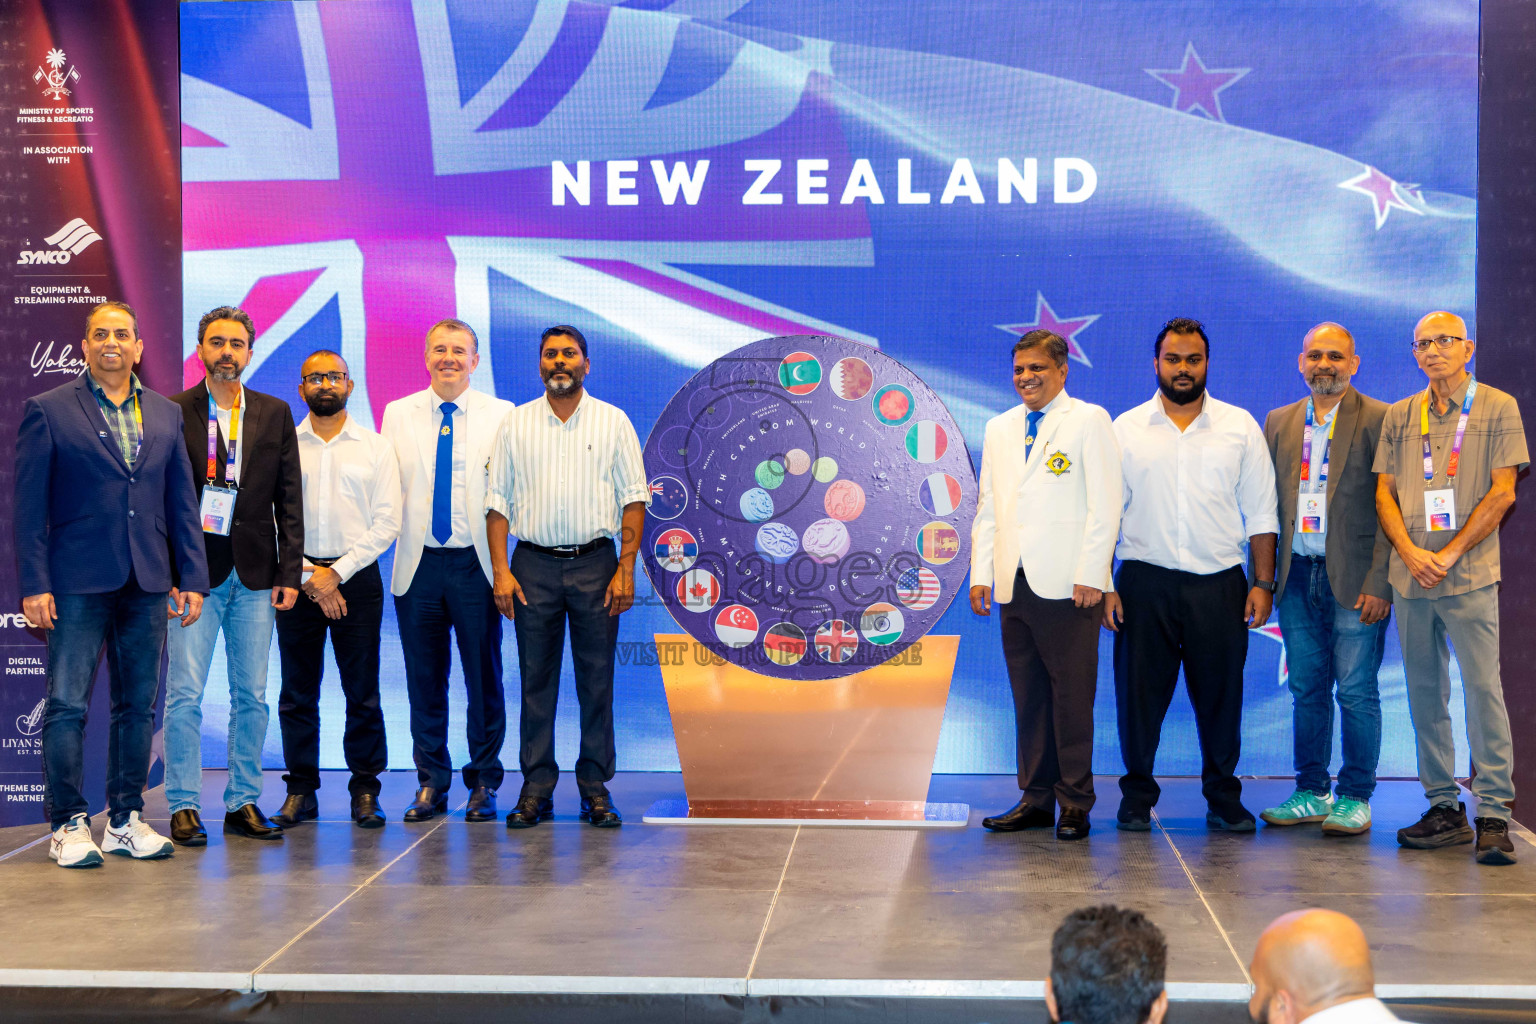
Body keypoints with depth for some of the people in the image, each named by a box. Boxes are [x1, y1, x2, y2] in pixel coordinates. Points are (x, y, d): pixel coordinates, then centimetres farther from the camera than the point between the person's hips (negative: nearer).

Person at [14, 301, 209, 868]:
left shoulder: (165, 413, 12)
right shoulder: (47, 410, 1)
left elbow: (181, 502, 13)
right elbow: (29, 505, -2)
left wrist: (191, 577, 7)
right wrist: (34, 585, -9)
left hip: (147, 584, 4)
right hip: (78, 582, -4)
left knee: (138, 705, 8)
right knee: (67, 705, -3)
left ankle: (125, 821, 17)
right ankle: (69, 825, 6)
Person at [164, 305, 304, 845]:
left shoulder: (275, 414, 9)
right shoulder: (172, 412, 1)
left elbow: (289, 498, 8)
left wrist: (290, 572, 2)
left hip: (256, 575, 3)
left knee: (252, 695, 6)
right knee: (185, 694, -2)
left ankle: (243, 802, 15)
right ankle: (184, 806, 6)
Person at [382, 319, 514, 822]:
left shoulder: (500, 415, 4)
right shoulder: (398, 414, 10)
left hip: (476, 564, -2)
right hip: (418, 564, 2)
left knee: (484, 680, 3)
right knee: (424, 681, 7)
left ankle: (484, 784, 15)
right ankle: (431, 784, 17)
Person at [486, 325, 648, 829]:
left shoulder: (613, 422, 6)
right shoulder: (516, 423, 9)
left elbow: (633, 498, 2)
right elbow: (498, 501, 7)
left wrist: (626, 569, -7)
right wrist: (501, 571, -3)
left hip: (595, 561, -1)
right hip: (533, 564, 1)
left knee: (597, 679, 1)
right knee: (536, 679, 3)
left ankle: (595, 787, 9)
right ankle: (536, 787, 10)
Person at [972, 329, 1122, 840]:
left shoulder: (1089, 420, 1)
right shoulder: (999, 428, 18)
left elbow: (1105, 506, -4)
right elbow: (987, 507, 19)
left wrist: (1089, 577, -12)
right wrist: (980, 574, 10)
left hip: (1067, 586, -5)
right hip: (1014, 586, 5)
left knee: (1072, 696, -2)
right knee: (1028, 697, 8)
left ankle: (1075, 803, 6)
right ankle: (1036, 797, 15)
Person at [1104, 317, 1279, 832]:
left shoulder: (1241, 427, 8)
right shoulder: (1126, 429, 7)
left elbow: (1260, 513, 7)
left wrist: (1263, 583, 0)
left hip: (1219, 583, 0)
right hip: (1145, 582, 0)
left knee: (1221, 693, 4)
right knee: (1140, 692, 3)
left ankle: (1224, 798, 17)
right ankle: (1137, 796, 16)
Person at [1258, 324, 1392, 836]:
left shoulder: (1379, 420, -3)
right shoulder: (1279, 423, 12)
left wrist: (1378, 582, -14)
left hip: (1353, 578, -4)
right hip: (1297, 577, 5)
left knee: (1357, 692, 0)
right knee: (1307, 691, 10)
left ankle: (1355, 798, 10)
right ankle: (1312, 792, 19)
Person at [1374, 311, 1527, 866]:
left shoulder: (1498, 408, 3)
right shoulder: (1399, 416, 14)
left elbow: (1502, 493, -3)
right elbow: (1384, 493, 11)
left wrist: (1450, 554, -10)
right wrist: (1410, 553, -6)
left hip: (1469, 574, -4)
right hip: (1410, 575, 4)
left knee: (1483, 689, -8)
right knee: (1425, 693, 6)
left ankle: (1493, 815, -4)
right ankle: (1444, 808, 14)